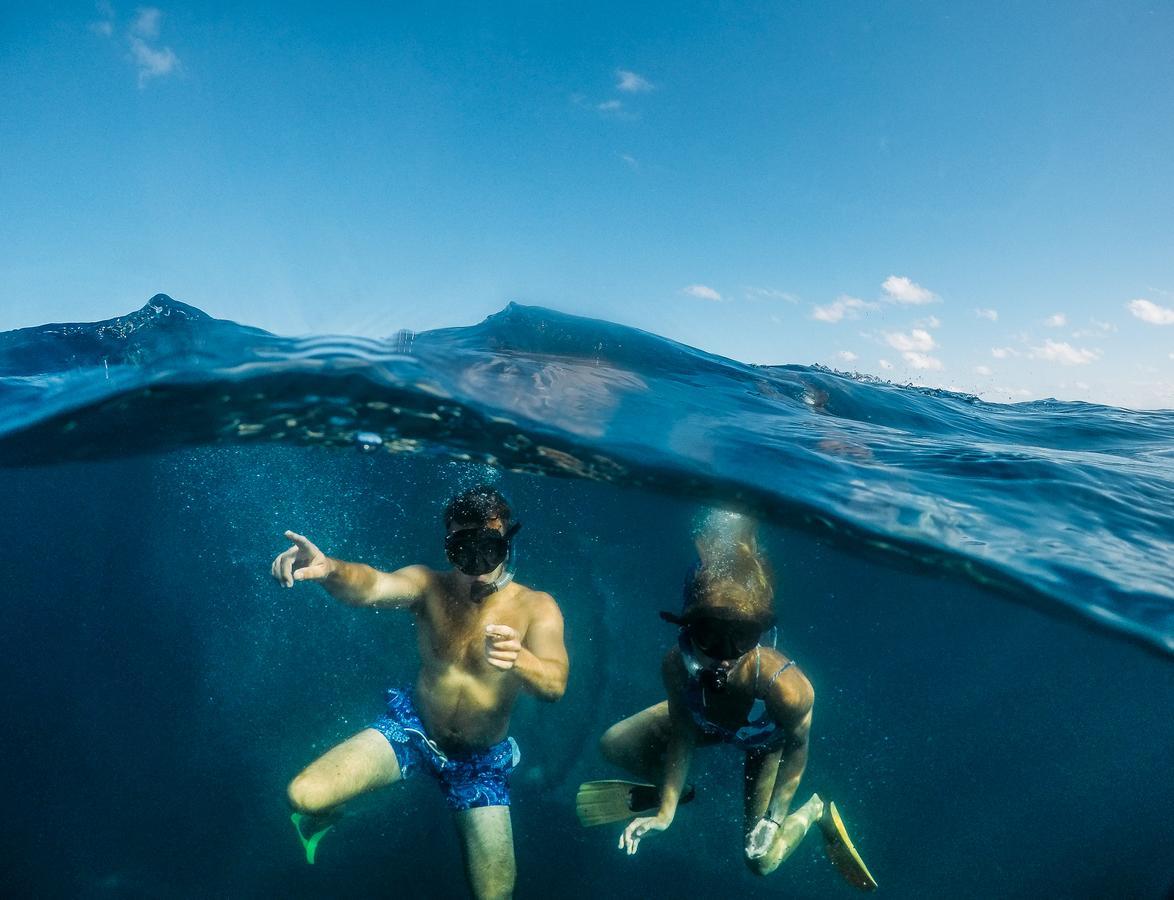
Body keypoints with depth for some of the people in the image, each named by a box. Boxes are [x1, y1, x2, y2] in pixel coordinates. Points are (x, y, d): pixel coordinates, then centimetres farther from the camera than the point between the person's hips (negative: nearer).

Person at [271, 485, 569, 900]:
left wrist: (518, 659, -58)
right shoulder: (427, 585, -15)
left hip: (481, 761, 0)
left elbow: (555, 684, -34)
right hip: (411, 729, 1)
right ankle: (328, 815, 23)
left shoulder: (535, 607, -18)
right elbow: (372, 587, -36)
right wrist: (328, 569, -60)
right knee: (304, 796, -16)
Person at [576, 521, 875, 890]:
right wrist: (667, 811, -17)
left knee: (761, 862, 1)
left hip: (769, 741, -3)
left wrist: (774, 818, -18)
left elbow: (797, 747, -22)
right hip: (706, 721, 3)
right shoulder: (677, 665, -37)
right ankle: (675, 792, 24)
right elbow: (682, 734, -18)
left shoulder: (786, 688, -45)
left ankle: (818, 811, 28)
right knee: (613, 745, -4)